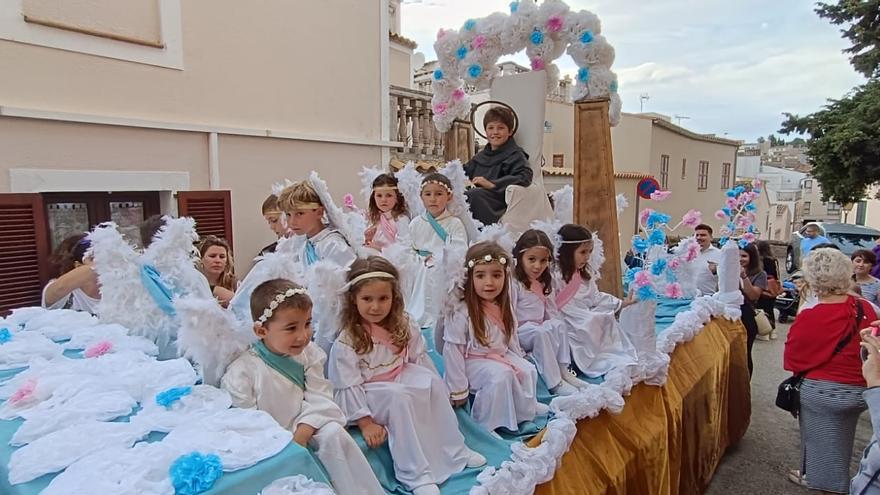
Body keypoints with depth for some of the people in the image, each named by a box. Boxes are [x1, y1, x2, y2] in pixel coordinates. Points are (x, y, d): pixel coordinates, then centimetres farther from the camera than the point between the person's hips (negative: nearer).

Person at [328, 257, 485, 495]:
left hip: (403, 380, 6)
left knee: (433, 384, -18)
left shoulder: (403, 326, 0)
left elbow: (420, 360, 6)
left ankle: (454, 450, -6)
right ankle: (417, 475, -26)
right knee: (400, 396, -32)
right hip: (370, 394, -5)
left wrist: (438, 389, 1)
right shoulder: (346, 342, -16)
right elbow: (349, 387, -16)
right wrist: (366, 423, -20)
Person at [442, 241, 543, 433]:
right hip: (473, 361, -7)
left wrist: (519, 362, 16)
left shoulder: (504, 309, -1)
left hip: (502, 356, 7)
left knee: (529, 371, -8)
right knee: (501, 375, -28)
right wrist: (458, 390, -16)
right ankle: (489, 424, -11)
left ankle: (525, 411, 13)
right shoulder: (460, 313, -24)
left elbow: (511, 339, 15)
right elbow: (453, 351, -20)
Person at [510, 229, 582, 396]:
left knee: (558, 325, -19)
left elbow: (551, 312, 14)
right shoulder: (514, 282, -12)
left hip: (540, 328, 7)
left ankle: (563, 371, -16)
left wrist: (553, 326, -2)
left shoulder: (544, 283, 12)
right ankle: (554, 383, -30)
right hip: (520, 331, -7)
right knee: (541, 333, -32)